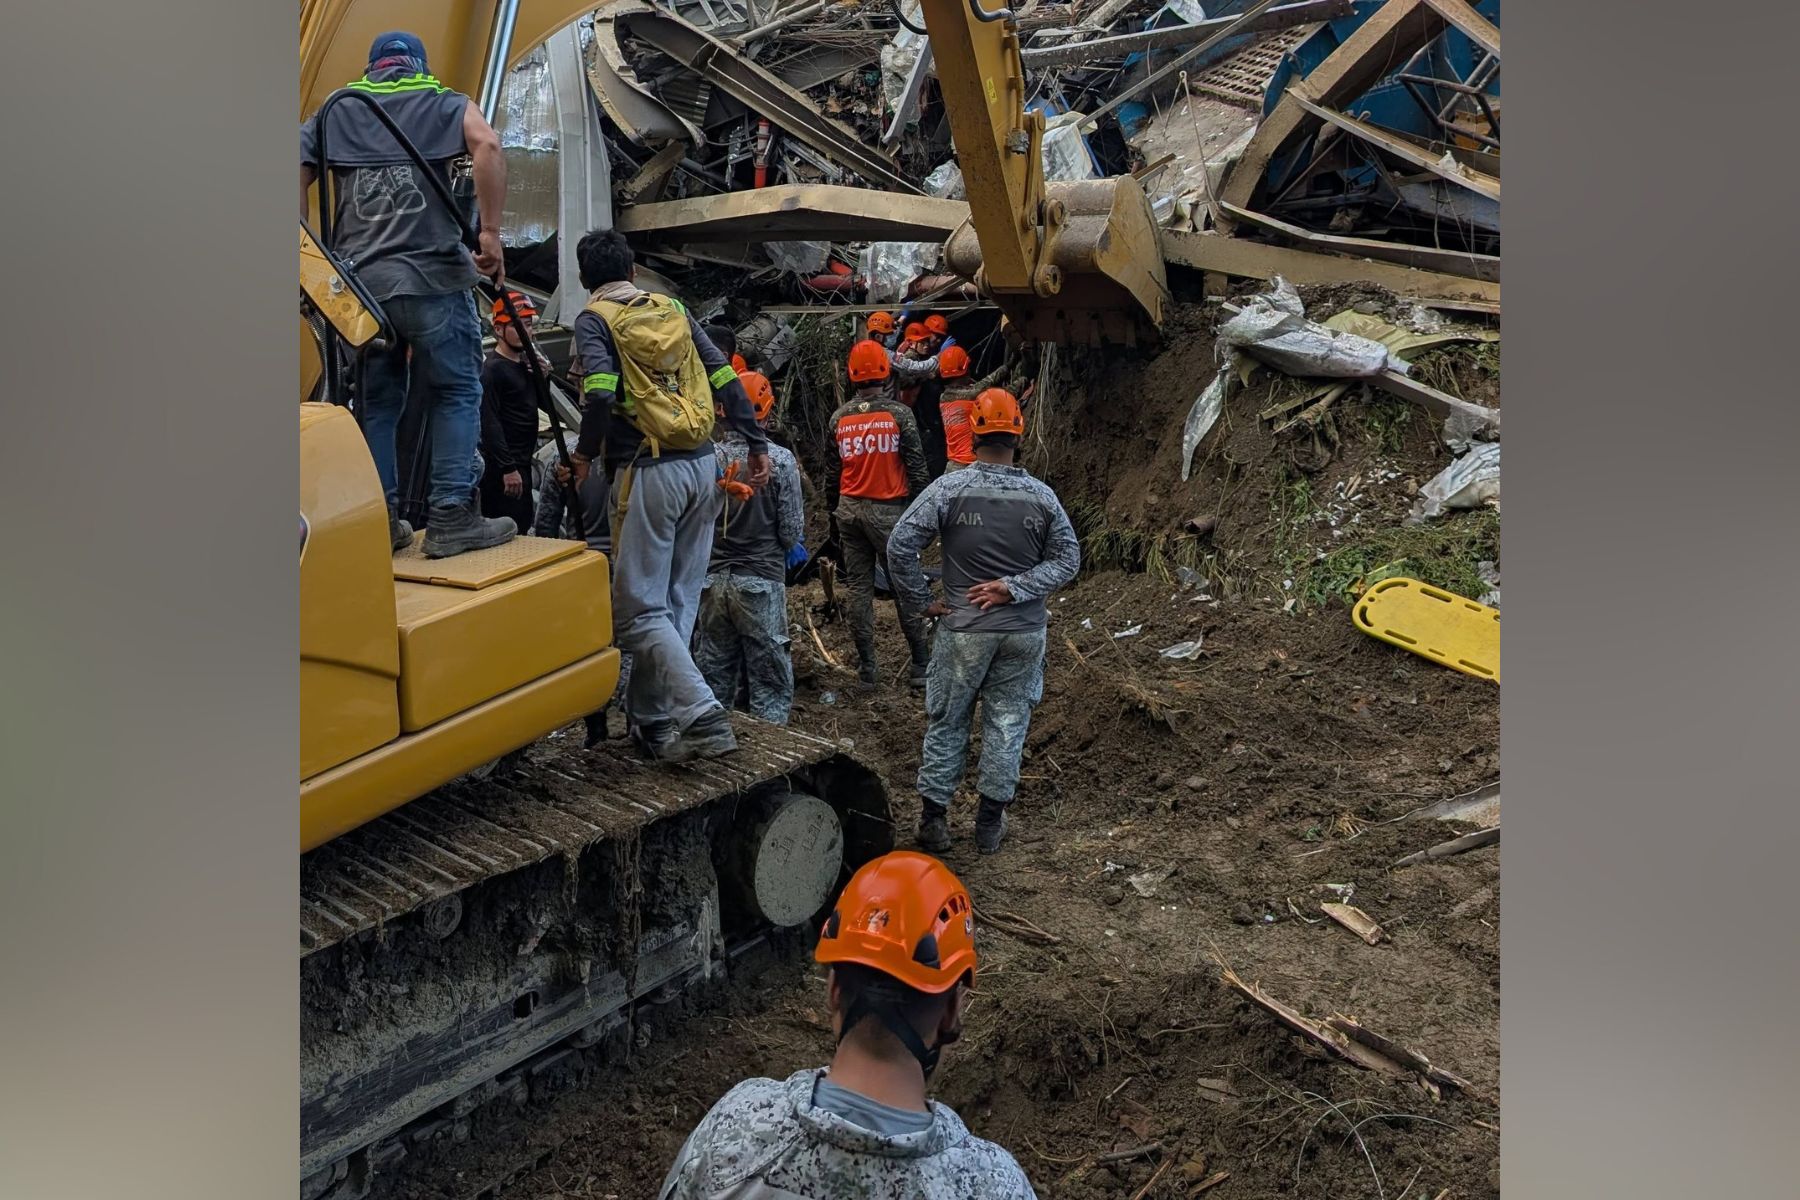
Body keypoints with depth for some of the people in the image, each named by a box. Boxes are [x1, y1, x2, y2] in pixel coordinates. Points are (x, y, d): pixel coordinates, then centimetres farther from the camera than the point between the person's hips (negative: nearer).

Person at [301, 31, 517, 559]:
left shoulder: (333, 113, 21)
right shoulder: (442, 103, 11)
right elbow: (487, 144, -10)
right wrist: (491, 232, -12)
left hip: (356, 281, 4)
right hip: (430, 276, -3)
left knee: (376, 403, 11)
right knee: (455, 393, 3)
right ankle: (451, 518, -4)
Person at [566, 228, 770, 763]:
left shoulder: (595, 318, -2)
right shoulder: (673, 309, 13)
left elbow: (601, 394, -18)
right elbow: (726, 379, 9)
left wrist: (584, 454, -3)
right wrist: (756, 444, 13)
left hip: (648, 473, -6)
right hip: (702, 467, 6)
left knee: (639, 609, -2)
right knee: (676, 603, 12)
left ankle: (702, 715, -14)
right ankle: (649, 717, 19)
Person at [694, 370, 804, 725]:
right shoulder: (780, 460, -12)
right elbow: (792, 530, -8)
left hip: (712, 579, 3)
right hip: (762, 581, -3)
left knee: (714, 675, 15)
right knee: (769, 680, 6)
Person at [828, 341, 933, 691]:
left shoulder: (839, 417, 4)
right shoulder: (899, 413, -8)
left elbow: (832, 472, 10)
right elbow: (916, 468, -8)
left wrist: (833, 514, 19)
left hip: (850, 511, 3)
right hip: (888, 511, -3)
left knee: (859, 588, 8)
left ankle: (867, 668, 10)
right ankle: (921, 665, 6)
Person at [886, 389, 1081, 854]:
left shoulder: (949, 488, -11)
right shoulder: (1042, 495, -4)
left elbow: (900, 545, -15)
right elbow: (1068, 559, -2)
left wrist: (920, 601, -5)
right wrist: (1014, 588, -9)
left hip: (964, 627, -1)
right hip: (1024, 631, 2)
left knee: (946, 722, 11)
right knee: (1008, 722, 11)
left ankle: (934, 819, 17)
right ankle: (991, 823, 18)